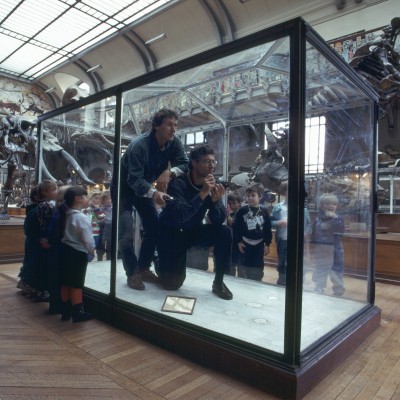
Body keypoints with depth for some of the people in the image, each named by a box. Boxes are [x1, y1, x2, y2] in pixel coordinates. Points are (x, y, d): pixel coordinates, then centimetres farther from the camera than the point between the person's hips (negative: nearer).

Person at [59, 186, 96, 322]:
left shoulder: (67, 215, 8)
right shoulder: (81, 217, -19)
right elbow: (87, 238, -20)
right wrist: (91, 251, -3)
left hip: (67, 250, 9)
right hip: (79, 253, -9)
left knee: (66, 283, 14)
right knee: (77, 285, 0)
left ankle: (66, 311, 25)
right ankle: (78, 313, 9)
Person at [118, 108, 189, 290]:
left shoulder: (174, 142, -16)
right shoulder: (139, 145, -33)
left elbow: (185, 164, -19)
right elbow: (134, 179, -39)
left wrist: (169, 172, -39)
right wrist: (153, 193, -57)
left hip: (145, 187, 6)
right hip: (124, 186, -6)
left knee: (154, 227, 2)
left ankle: (144, 269, 12)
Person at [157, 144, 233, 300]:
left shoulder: (213, 185, -9)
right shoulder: (178, 183, -23)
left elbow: (218, 221, -13)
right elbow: (179, 216, -38)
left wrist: (215, 200, -32)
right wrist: (203, 194, -39)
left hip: (193, 231, 4)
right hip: (172, 233, -4)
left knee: (225, 232, -21)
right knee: (172, 283, -6)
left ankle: (218, 282, -7)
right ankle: (159, 262, 29)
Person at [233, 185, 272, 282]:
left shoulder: (264, 211, -1)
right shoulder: (242, 210, -4)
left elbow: (268, 229, 3)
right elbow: (236, 227, -1)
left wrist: (267, 244, 2)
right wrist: (238, 242, -5)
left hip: (259, 245, 1)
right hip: (245, 244, 0)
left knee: (257, 272, 8)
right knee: (244, 270, 9)